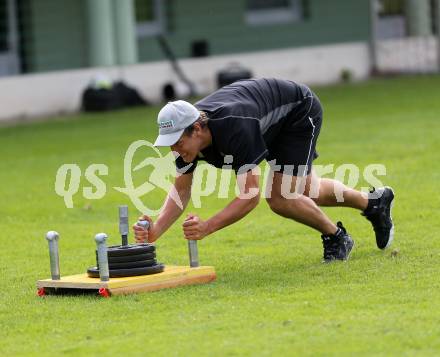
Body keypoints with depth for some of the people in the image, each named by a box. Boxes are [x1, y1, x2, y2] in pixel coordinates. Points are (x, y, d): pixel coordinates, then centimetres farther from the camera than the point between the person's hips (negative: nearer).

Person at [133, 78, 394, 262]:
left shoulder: (233, 127, -44)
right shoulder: (185, 132, -24)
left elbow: (250, 196, -43)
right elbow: (181, 190, -14)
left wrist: (207, 227, -52)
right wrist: (155, 232, -30)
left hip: (300, 110, -8)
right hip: (274, 123, 8)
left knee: (280, 198, -19)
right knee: (307, 191, 20)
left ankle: (336, 237, 8)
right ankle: (374, 201, 45)